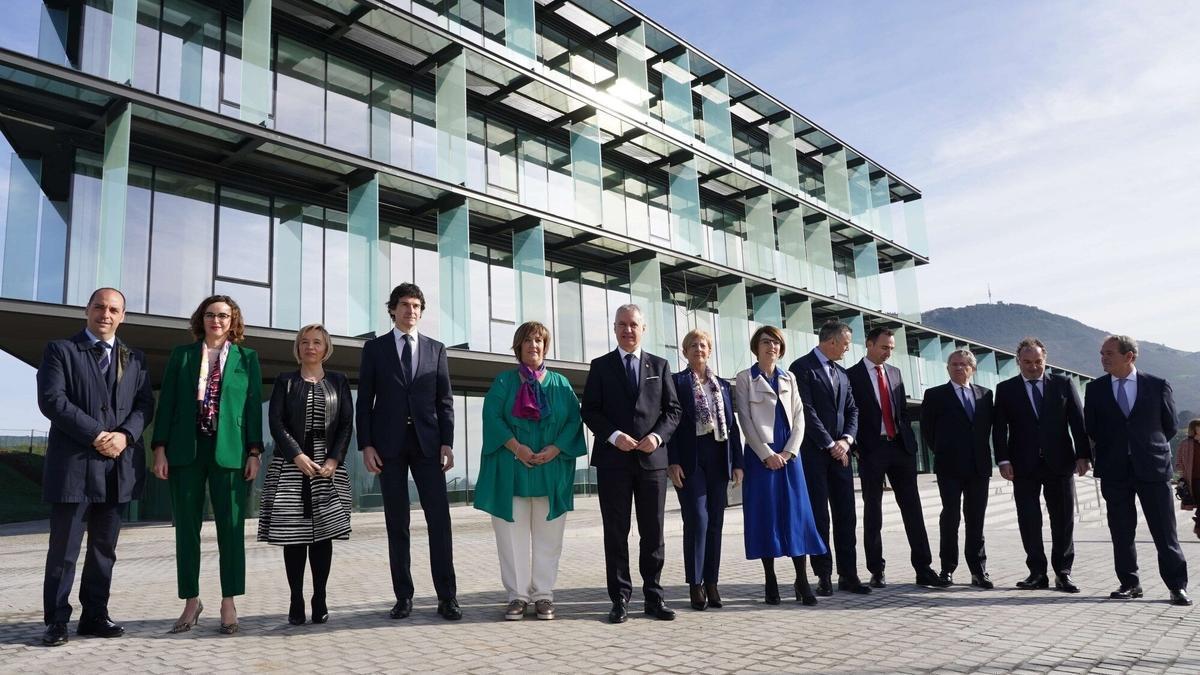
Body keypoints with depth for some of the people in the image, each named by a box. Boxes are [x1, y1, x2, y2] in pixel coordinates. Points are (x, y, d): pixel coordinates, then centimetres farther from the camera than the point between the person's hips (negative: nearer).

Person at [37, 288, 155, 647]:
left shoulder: (134, 358, 15)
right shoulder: (60, 350, 3)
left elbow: (144, 404, 8)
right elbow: (51, 400, -9)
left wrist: (125, 435, -11)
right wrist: (95, 435, -16)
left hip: (118, 466, 4)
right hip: (73, 464, -4)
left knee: (104, 547, 10)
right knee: (64, 547, 2)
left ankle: (94, 615, 19)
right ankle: (57, 620, 12)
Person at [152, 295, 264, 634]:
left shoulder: (247, 358, 7)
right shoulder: (181, 355, 10)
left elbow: (254, 406, 3)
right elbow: (166, 403, 7)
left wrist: (254, 452, -4)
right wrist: (160, 449, -1)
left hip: (229, 451, -1)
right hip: (185, 450, 2)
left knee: (231, 527, 0)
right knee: (186, 528, 6)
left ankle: (228, 603, 10)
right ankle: (191, 601, 19)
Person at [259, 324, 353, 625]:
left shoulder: (339, 382, 11)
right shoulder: (285, 381, 9)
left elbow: (347, 424, 5)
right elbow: (276, 421, -1)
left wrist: (334, 459, -9)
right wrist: (298, 456, -14)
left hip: (329, 465, 1)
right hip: (291, 464, 0)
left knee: (323, 532, 0)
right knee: (293, 532, -2)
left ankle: (320, 600, 7)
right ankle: (296, 601, 4)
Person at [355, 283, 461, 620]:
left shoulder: (436, 349, 11)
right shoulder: (374, 348, 8)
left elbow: (445, 400, 8)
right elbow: (364, 401, 5)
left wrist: (447, 443, -2)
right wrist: (366, 445, -4)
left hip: (427, 442, 1)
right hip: (389, 444, 0)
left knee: (439, 519, -4)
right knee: (396, 523, 4)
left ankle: (447, 596, 1)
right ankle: (403, 596, 12)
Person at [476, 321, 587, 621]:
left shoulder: (560, 383, 12)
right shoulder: (504, 381, 8)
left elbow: (574, 420, 4)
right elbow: (492, 416, -4)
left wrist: (555, 448, -11)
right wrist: (516, 446, -16)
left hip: (552, 470, 1)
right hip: (512, 469, -1)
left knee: (547, 536, 3)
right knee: (513, 533, 0)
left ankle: (543, 594, 10)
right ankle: (517, 596, 7)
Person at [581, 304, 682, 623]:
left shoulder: (659, 365, 12)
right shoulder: (600, 366, 7)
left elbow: (673, 409, 9)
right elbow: (589, 411, 1)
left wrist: (658, 436, -9)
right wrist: (613, 436, -13)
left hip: (652, 458, 2)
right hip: (613, 460, -1)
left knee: (653, 532, 7)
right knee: (616, 532, 3)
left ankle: (654, 597, 16)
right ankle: (620, 599, 11)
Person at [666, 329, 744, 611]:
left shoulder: (722, 385, 16)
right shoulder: (676, 382, 2)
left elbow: (732, 426, 13)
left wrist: (737, 462, 6)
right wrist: (673, 461, -12)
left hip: (718, 460, 5)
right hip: (690, 460, -4)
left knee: (715, 522, 6)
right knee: (697, 520, -9)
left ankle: (711, 583, 14)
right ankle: (695, 584, 1)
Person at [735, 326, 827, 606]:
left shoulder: (789, 378, 15)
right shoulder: (745, 378, 3)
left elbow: (798, 417, 8)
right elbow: (745, 420, -4)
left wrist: (788, 452, -6)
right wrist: (767, 454, -11)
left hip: (788, 454, 3)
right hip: (761, 454, -3)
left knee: (797, 513, -1)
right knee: (765, 515, -1)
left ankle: (802, 581, 5)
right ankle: (771, 582, 7)